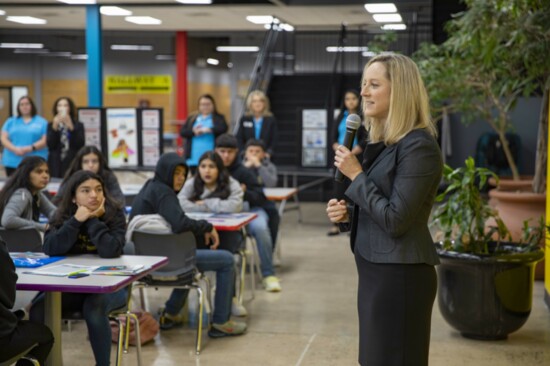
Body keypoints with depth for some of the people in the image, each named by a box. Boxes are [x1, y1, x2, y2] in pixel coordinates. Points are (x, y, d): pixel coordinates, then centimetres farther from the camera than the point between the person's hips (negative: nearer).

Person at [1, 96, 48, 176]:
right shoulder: (11, 122, 15)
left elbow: (45, 140, 0)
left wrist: (31, 148, -16)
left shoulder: (42, 122, 8)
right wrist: (15, 149, -11)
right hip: (13, 163, 2)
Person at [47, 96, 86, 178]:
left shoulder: (78, 125, 8)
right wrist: (55, 127, -12)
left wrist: (71, 128, -13)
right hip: (56, 164, 1)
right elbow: (50, 145, -2)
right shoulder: (51, 126, 11)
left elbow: (80, 144, -5)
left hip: (73, 164, -1)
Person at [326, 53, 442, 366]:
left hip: (400, 275, -9)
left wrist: (356, 175, -15)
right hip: (376, 270, 9)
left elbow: (395, 220, -22)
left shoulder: (418, 146, -17)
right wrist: (346, 215, 2)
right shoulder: (383, 143, 12)